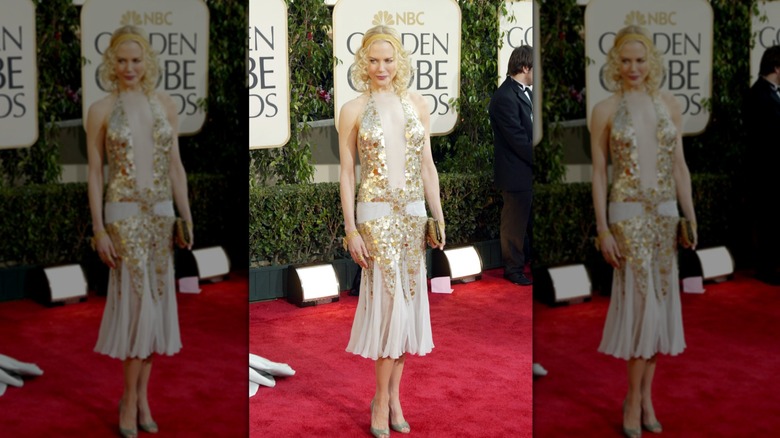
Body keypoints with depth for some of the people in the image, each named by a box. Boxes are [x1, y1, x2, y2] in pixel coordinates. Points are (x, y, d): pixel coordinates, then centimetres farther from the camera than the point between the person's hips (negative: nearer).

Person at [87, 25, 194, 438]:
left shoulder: (165, 105, 6)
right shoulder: (100, 110, -3)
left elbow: (176, 166, 9)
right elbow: (95, 173, -3)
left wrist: (187, 219, 5)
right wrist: (99, 229, -8)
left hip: (161, 214, 4)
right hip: (124, 215, -4)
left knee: (154, 301, 7)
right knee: (138, 301, -4)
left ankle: (137, 394, 18)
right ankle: (134, 397, 10)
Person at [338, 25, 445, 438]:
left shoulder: (417, 105, 7)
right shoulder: (353, 110, -3)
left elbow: (428, 166, 9)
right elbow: (347, 172, -2)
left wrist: (439, 218, 6)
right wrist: (351, 229, -7)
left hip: (413, 213, 4)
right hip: (376, 214, -4)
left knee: (407, 300, 6)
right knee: (389, 300, -4)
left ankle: (390, 394, 17)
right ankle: (385, 397, 9)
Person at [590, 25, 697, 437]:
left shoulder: (669, 105, 6)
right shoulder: (604, 110, -4)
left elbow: (680, 166, 8)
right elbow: (599, 172, -4)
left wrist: (691, 218, 4)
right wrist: (603, 229, -9)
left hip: (665, 214, 4)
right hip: (628, 215, -4)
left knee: (658, 302, 7)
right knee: (641, 302, -4)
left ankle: (642, 394, 18)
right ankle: (636, 396, 10)